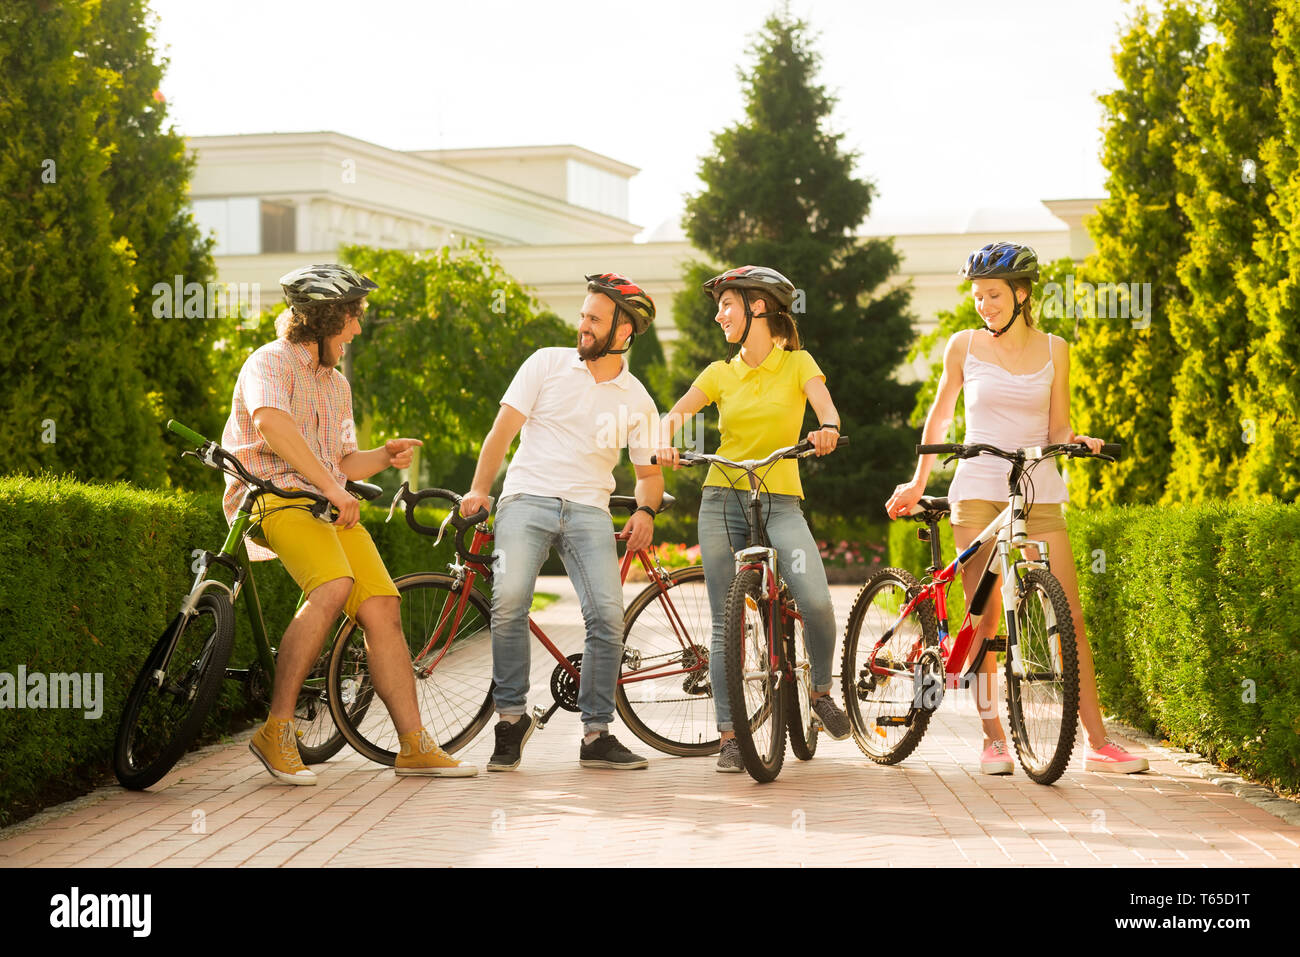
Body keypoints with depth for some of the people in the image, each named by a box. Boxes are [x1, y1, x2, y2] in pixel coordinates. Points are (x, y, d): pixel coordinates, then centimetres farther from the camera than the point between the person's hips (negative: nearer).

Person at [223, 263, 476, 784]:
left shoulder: (337, 384, 26)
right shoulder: (271, 363, -2)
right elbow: (272, 425, -23)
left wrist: (383, 456, 3)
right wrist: (333, 488, -25)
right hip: (274, 495, -8)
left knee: (382, 605, -8)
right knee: (334, 585, -32)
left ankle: (415, 745, -4)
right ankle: (276, 732, -29)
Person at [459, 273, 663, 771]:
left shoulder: (637, 401, 11)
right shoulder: (548, 363, 6)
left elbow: (649, 471, 16)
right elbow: (504, 430, 5)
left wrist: (645, 512, -5)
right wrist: (479, 489, -4)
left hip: (589, 510, 1)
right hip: (527, 498, -1)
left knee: (608, 615, -16)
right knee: (509, 602, -24)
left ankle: (596, 734, -3)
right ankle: (511, 717, -8)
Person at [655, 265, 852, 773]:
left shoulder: (797, 364, 5)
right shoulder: (721, 374, 11)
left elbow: (827, 410, -11)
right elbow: (673, 414, 1)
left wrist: (827, 431, -34)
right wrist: (666, 441, -22)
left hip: (780, 502, -2)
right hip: (722, 501, 2)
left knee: (816, 602, -21)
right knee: (725, 622, -2)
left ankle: (822, 691, 5)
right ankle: (729, 736, 4)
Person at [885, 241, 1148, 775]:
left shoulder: (1053, 349, 8)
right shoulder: (964, 346, 5)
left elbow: (1056, 429, 9)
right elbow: (939, 417, 17)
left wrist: (1076, 441, -13)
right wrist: (918, 483, 18)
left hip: (1039, 490, 1)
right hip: (979, 488, -1)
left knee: (1070, 616, -4)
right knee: (984, 619, -4)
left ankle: (1098, 743, -1)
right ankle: (993, 739, 6)